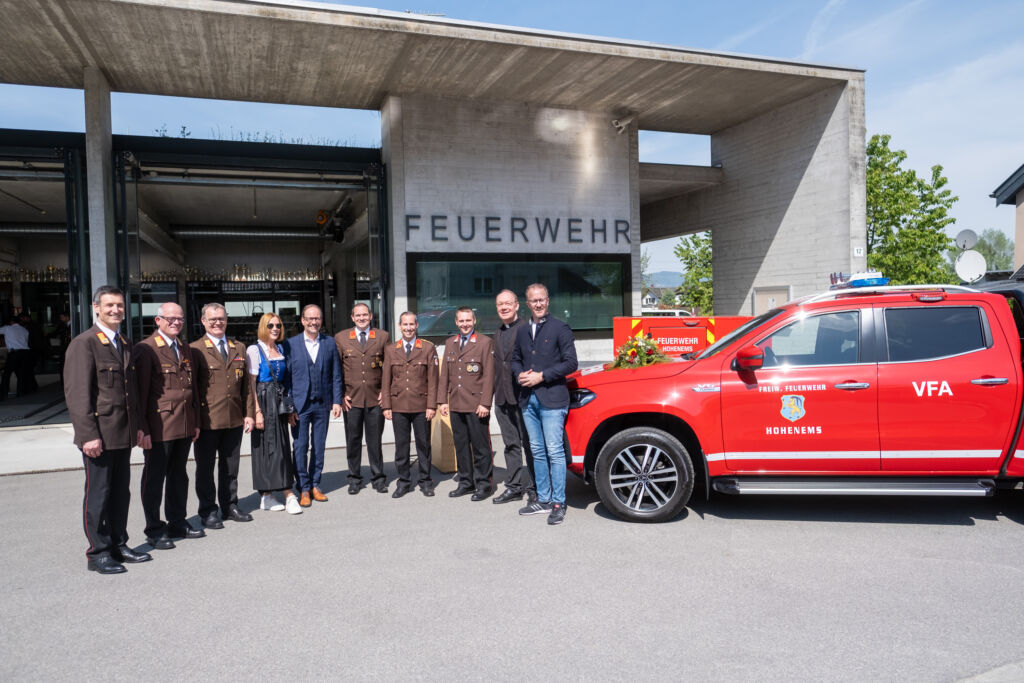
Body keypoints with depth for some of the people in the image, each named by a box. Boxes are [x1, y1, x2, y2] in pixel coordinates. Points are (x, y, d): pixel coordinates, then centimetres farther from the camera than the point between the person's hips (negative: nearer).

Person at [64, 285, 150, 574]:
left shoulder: (125, 344, 14)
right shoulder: (84, 344, -10)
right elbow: (77, 393, -15)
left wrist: (136, 426, 15)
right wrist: (89, 435, -19)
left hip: (123, 433, 7)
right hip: (98, 435, -7)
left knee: (120, 492, 14)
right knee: (98, 494, 3)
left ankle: (118, 545, 25)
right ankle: (97, 553, 14)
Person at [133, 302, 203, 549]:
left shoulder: (186, 349, 15)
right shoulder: (145, 349, -8)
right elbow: (140, 392, -12)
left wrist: (196, 422, 15)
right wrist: (142, 428, -15)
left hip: (185, 426, 7)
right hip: (158, 426, -7)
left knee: (179, 475, 15)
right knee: (154, 478, 4)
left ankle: (177, 522, 27)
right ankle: (155, 530, 15)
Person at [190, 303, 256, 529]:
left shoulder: (238, 348, 12)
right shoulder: (195, 349, -4)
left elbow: (246, 385, 13)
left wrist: (249, 414, 7)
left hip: (234, 421, 5)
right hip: (207, 422, -4)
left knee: (230, 467, 14)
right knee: (205, 468, 7)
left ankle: (230, 507, 26)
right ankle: (208, 512, 18)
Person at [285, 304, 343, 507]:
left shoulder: (330, 343, 5)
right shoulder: (291, 344, 0)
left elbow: (336, 375, 7)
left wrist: (336, 401, 1)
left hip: (322, 404, 2)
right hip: (299, 404, -2)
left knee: (319, 447, 9)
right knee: (300, 447, 1)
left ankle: (315, 485, 21)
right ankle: (304, 489, 11)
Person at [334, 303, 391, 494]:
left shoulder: (383, 337, 6)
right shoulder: (340, 338, 6)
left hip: (375, 399, 0)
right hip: (351, 399, 0)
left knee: (375, 440, 5)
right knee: (353, 440, 7)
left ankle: (378, 478, 17)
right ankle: (354, 478, 20)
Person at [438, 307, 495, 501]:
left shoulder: (485, 342, -2)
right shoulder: (450, 343, 15)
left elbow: (488, 375, -7)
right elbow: (444, 374, 15)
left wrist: (485, 403, -13)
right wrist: (443, 400, 8)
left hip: (476, 406, -5)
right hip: (456, 405, 6)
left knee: (480, 446, 0)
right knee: (460, 445, 12)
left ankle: (483, 484, 11)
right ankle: (466, 482, 23)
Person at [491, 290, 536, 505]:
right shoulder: (498, 335, 18)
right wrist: (493, 395, 15)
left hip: (522, 396, -7)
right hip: (503, 399, 7)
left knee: (530, 444, 1)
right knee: (511, 445, 12)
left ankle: (534, 488, 8)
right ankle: (514, 486, 20)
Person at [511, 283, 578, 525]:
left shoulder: (559, 328, -5)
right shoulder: (522, 331, 13)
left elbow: (571, 363, -9)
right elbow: (516, 359, 22)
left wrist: (542, 376, -14)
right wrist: (520, 374, 0)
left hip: (552, 398, -6)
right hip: (528, 399, 6)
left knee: (555, 452, -6)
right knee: (538, 452, 12)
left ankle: (559, 504, 1)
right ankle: (543, 500, 21)